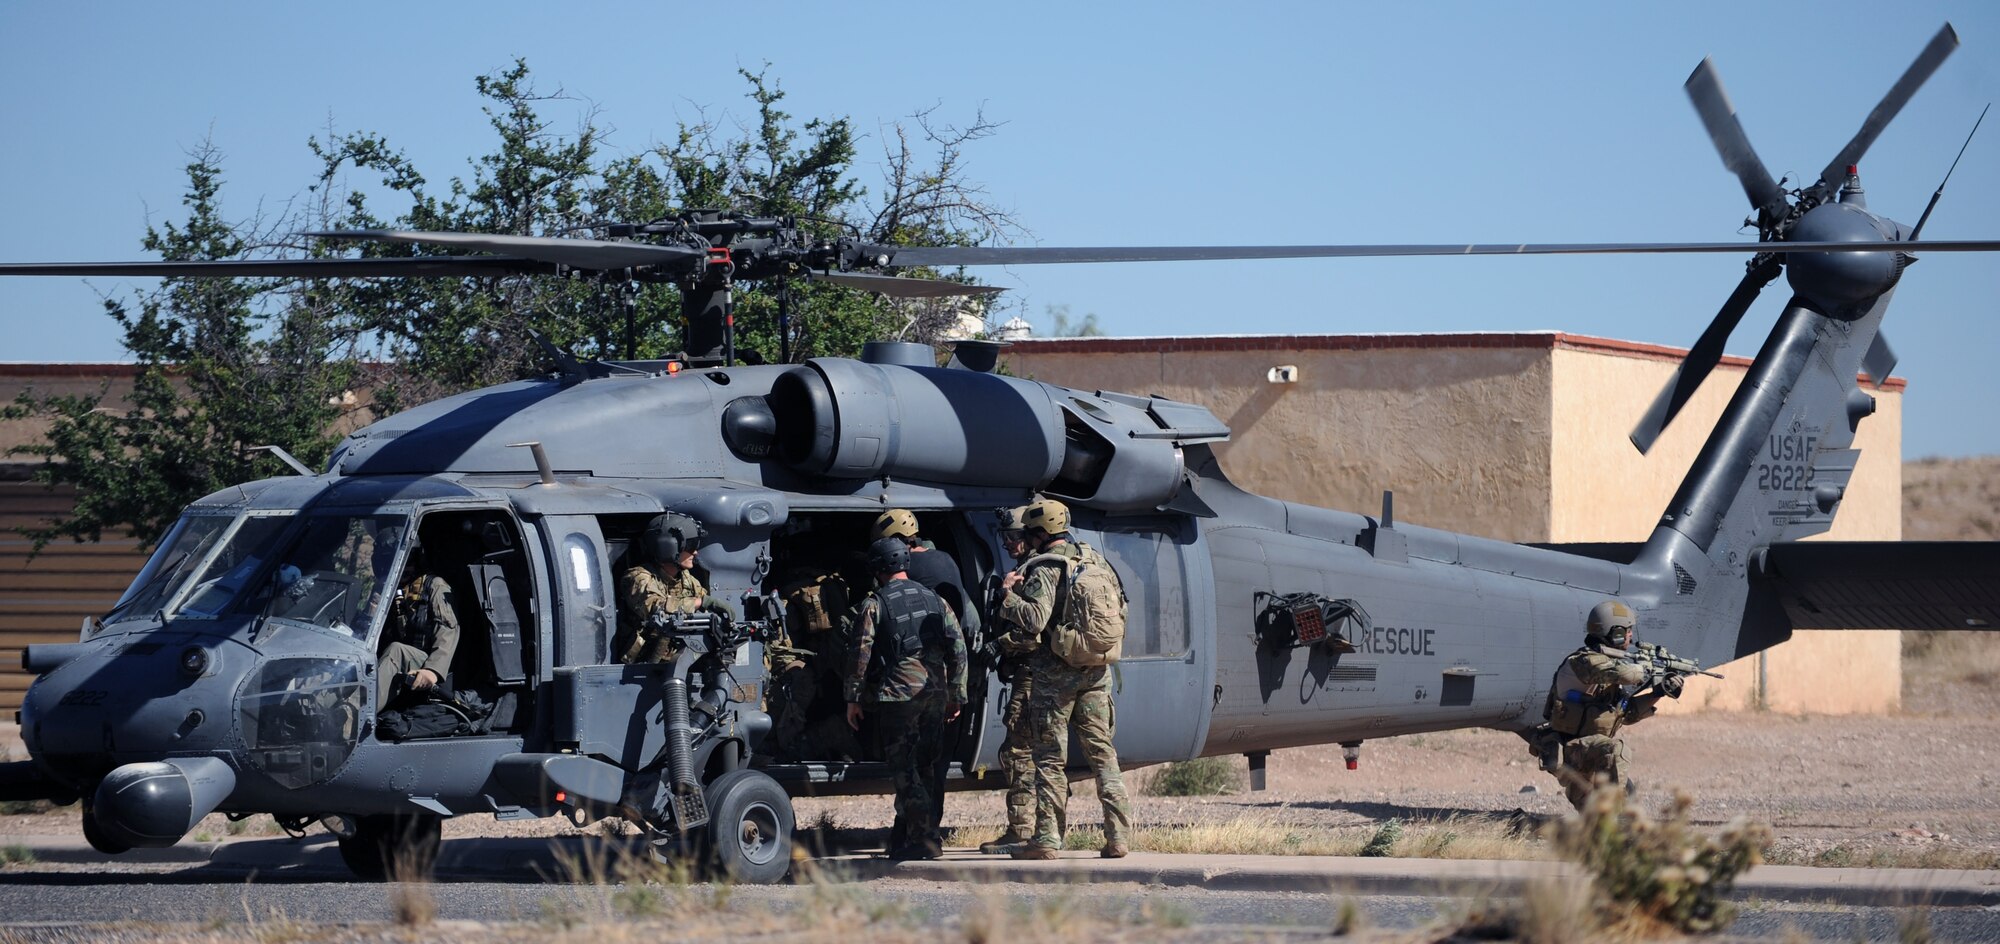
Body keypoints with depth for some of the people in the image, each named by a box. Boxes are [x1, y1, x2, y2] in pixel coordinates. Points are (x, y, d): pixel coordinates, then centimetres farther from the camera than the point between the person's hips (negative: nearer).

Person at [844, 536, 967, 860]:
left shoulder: (874, 605, -4)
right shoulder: (934, 601, 12)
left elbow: (860, 654, -8)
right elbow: (958, 649, 11)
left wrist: (854, 699, -1)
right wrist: (956, 696, 16)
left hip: (897, 695, -5)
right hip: (935, 694, 5)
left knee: (905, 769, -2)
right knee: (926, 766, 13)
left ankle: (922, 839, -8)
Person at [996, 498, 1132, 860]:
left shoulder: (1045, 568, -12)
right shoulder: (1096, 560, 10)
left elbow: (1034, 618, -23)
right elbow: (1120, 610, 15)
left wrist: (1009, 593, -9)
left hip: (1055, 673, -6)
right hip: (1097, 673, 6)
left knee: (1051, 757, 0)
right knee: (1102, 752, 7)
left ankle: (1047, 839, 0)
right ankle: (1118, 836, 2)